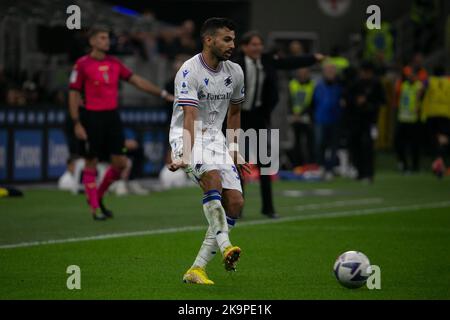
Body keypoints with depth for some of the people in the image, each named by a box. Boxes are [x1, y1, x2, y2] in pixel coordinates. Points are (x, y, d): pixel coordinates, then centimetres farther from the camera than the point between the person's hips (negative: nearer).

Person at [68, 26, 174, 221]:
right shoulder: (82, 64, -6)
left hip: (112, 116, 6)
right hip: (92, 118, -5)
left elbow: (137, 80, 10)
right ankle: (95, 208, 8)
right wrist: (77, 124, -13)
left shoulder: (114, 63, 9)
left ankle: (98, 197, 22)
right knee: (91, 163, 0)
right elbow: (73, 94, -7)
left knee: (120, 162, 2)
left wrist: (163, 94, 4)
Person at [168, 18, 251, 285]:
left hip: (216, 138, 7)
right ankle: (225, 245, -38)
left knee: (235, 203, -7)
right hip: (187, 137, -7)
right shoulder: (190, 71, -17)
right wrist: (185, 155, -40)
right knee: (213, 177, -36)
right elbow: (190, 117, -28)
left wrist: (234, 151, 18)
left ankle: (197, 270, -4)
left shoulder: (235, 72, 4)